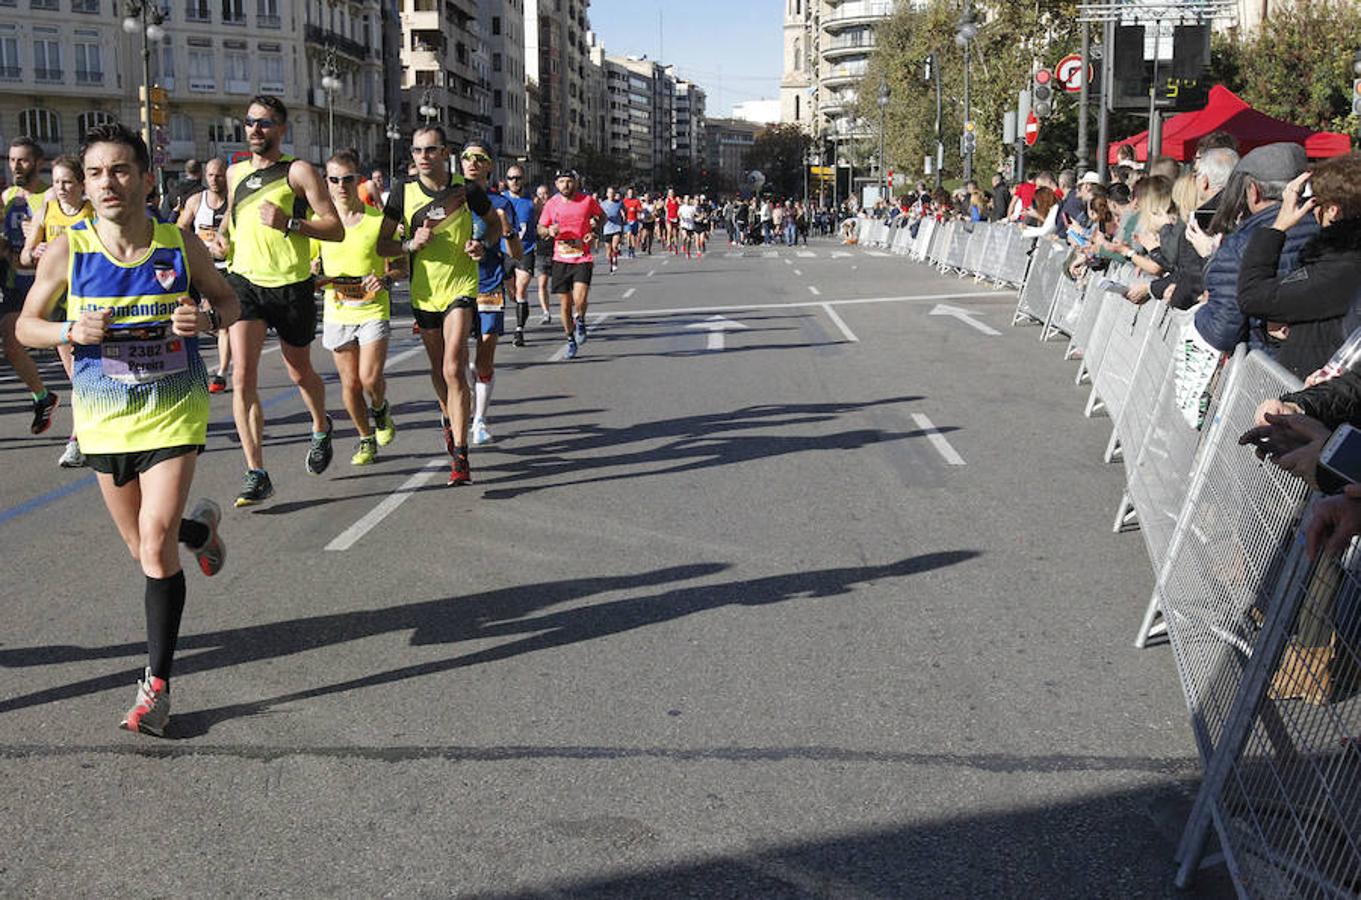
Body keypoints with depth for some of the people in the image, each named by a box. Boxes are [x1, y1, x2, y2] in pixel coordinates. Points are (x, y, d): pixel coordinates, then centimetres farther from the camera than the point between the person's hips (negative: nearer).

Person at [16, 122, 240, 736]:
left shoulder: (181, 246, -9)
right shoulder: (67, 251, -8)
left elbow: (229, 301, 7)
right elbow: (26, 326, 1)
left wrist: (206, 320, -17)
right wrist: (72, 330, -20)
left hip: (173, 411, -2)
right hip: (104, 416, 2)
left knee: (156, 542, -13)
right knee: (143, 546, 14)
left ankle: (156, 684, -1)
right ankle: (199, 528, 50)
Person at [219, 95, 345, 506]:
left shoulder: (299, 171, -6)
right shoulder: (235, 173, 11)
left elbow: (336, 229, -11)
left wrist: (288, 223, -24)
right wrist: (223, 235, 12)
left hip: (291, 285, -3)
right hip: (245, 281, 3)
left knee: (299, 372, 15)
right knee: (243, 376, -13)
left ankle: (321, 429, 47)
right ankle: (256, 474, -12)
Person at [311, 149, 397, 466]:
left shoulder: (379, 218, -4)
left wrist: (384, 279, -18)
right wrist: (315, 277, -13)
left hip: (373, 309, -2)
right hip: (337, 312, 2)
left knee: (370, 378, -11)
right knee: (350, 383, 6)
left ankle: (380, 409, 24)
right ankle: (366, 439, 26)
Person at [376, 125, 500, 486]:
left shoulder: (466, 190, -7)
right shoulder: (404, 193, -3)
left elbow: (495, 224, 11)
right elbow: (382, 244, 2)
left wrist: (482, 244, -10)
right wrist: (410, 244, -17)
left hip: (461, 287, -3)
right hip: (424, 292, 3)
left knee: (453, 369, -17)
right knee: (438, 368, 18)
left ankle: (459, 456, -14)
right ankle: (449, 417, 49)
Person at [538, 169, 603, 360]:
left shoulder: (587, 200, -3)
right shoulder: (551, 204, 2)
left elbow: (602, 216, 15)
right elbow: (540, 228, 13)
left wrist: (594, 232, -2)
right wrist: (549, 231, -9)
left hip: (583, 258, -2)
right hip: (561, 259, 2)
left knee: (580, 300, -21)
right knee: (565, 304, 6)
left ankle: (580, 321, 12)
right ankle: (570, 339, 25)